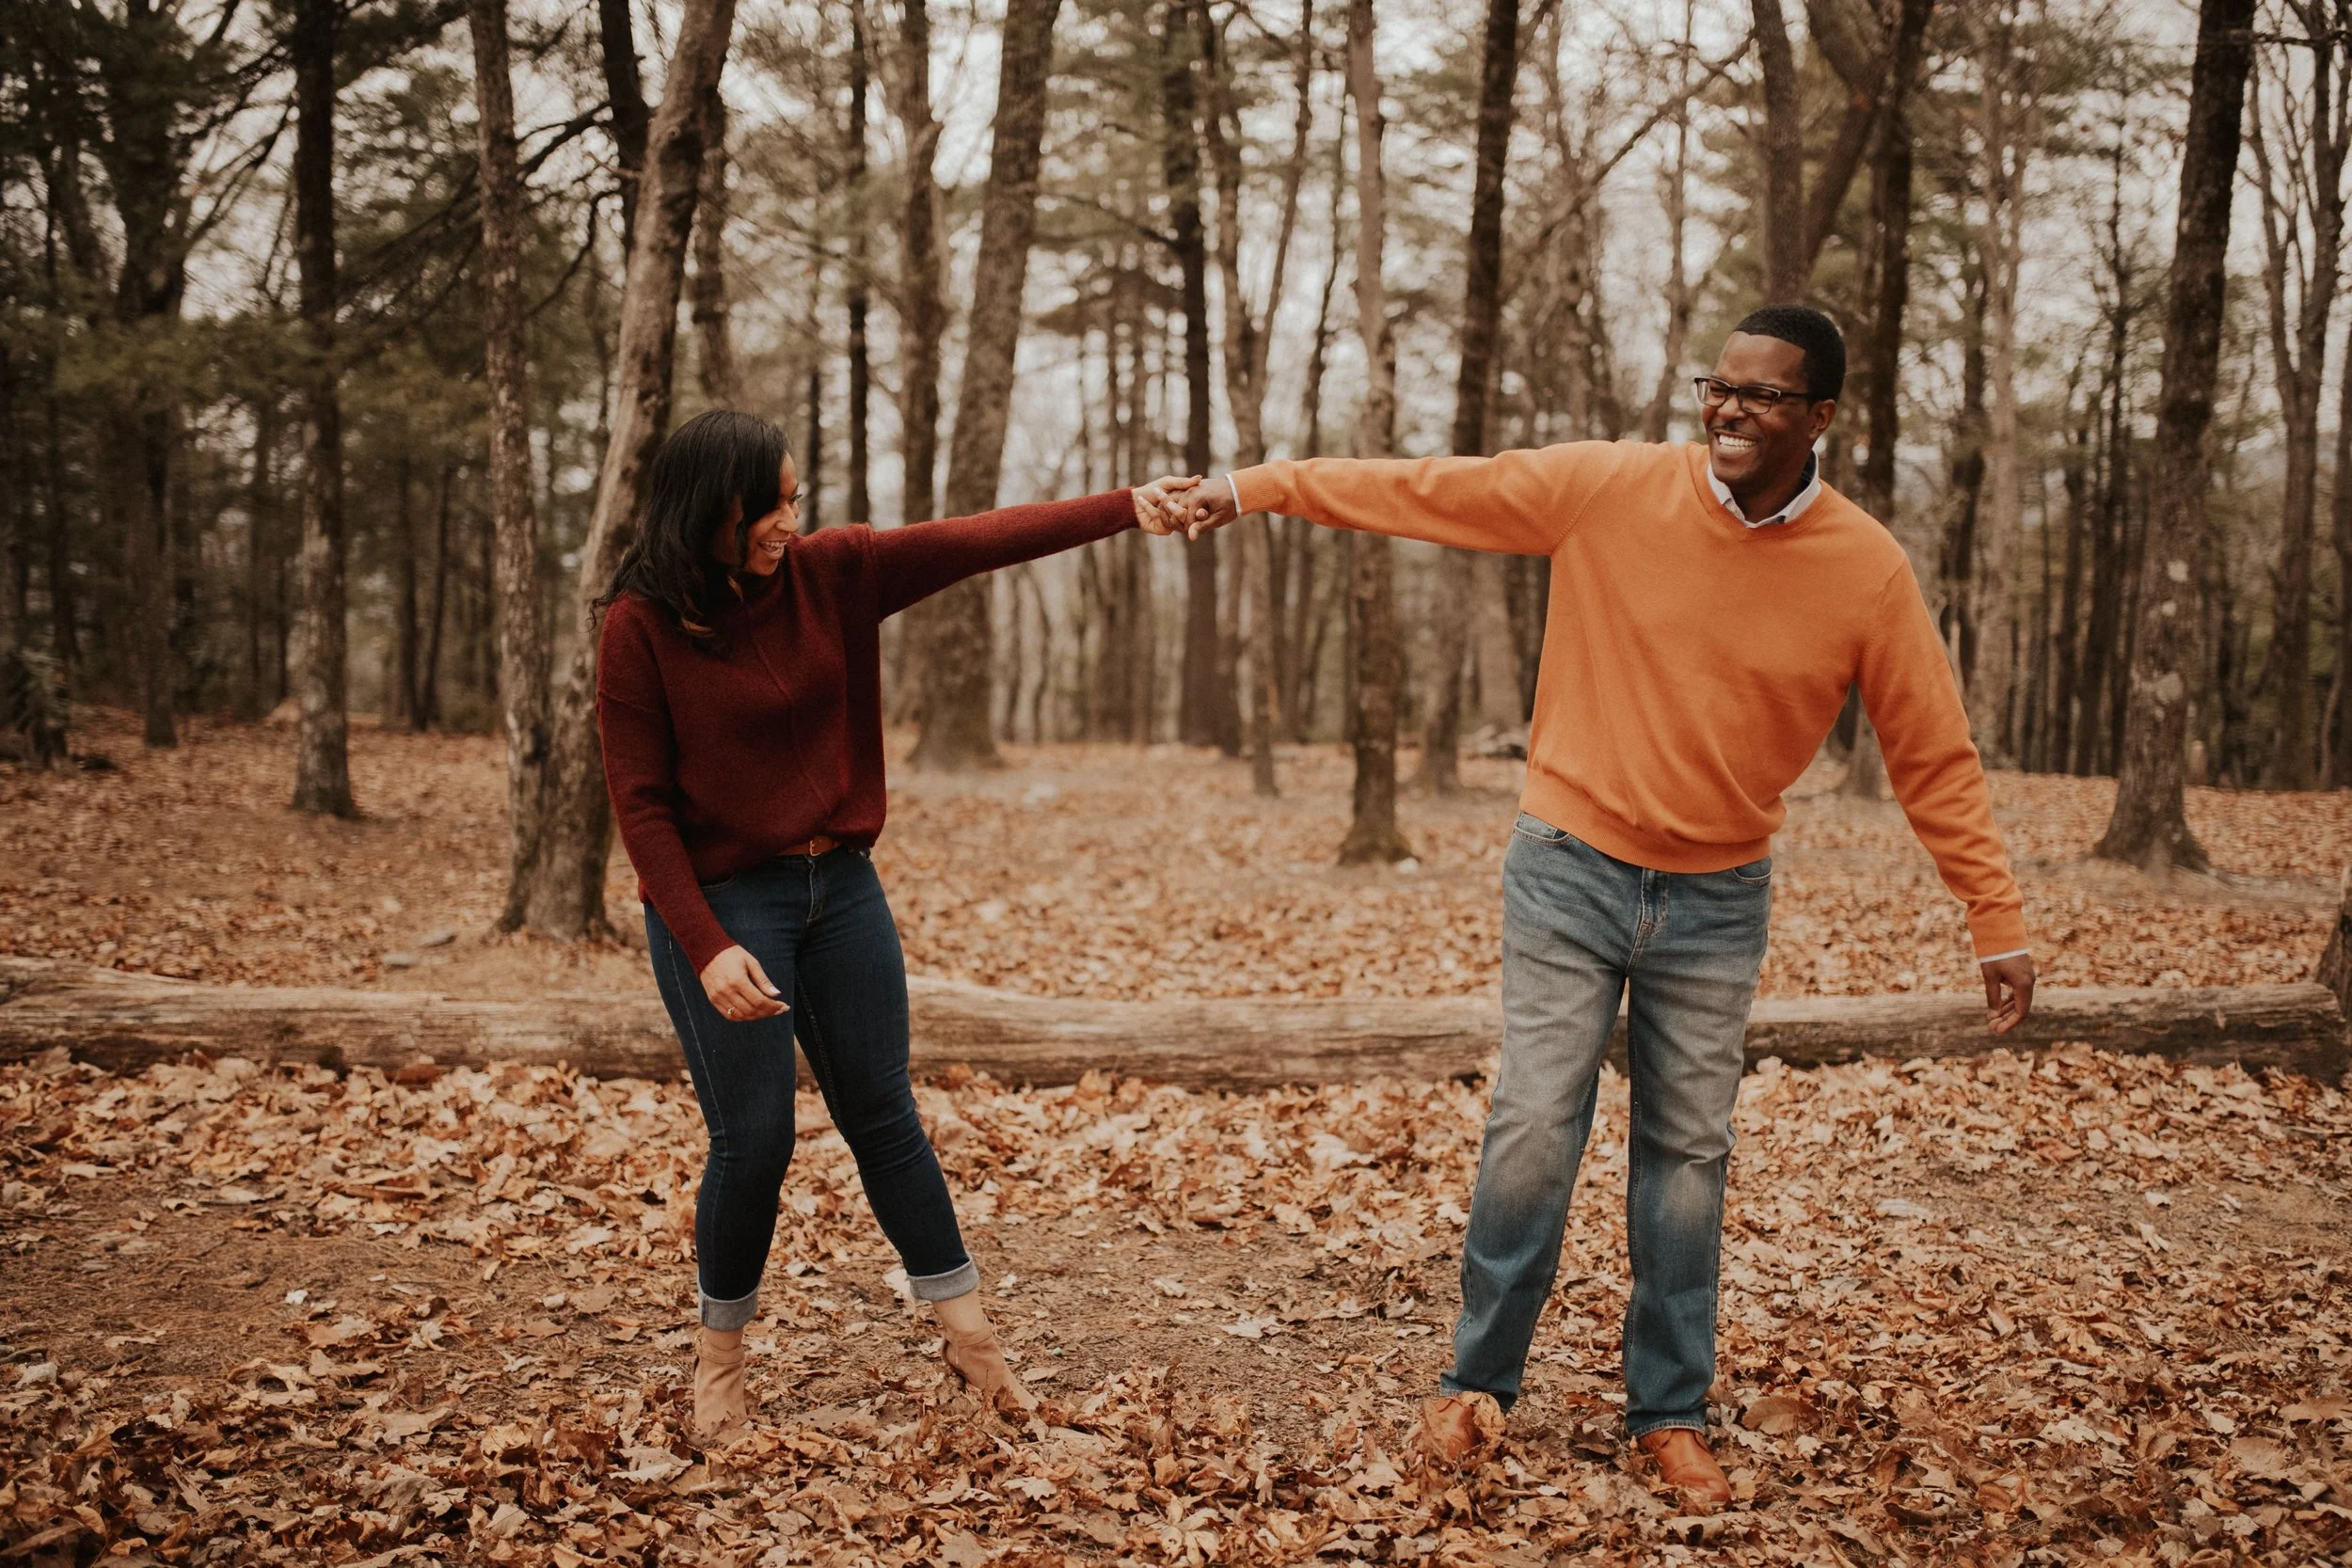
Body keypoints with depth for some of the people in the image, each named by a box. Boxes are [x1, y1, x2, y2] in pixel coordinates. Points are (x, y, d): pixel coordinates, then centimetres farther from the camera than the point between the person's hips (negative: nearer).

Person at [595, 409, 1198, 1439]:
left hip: (841, 887, 4)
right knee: (753, 1140, 0)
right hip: (719, 902, -4)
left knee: (884, 1116, 11)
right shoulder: (640, 626, -12)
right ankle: (720, 1355, 22)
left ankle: (968, 1335, 20)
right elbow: (641, 804, -12)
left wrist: (1125, 507, -20)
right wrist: (707, 948, -18)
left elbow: (975, 542, -10)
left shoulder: (831, 573, -2)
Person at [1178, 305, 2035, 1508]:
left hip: (1717, 900, 1)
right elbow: (1422, 491, -3)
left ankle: (1670, 1414, 23)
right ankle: (1478, 1382, 16)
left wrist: (1998, 924, -2)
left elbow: (1935, 758, -2)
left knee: (1687, 1159, 8)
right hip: (1571, 868, -1)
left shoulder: (1866, 571, -8)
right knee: (1533, 1130, -3)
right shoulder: (1605, 488, -10)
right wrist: (1256, 488, -3)